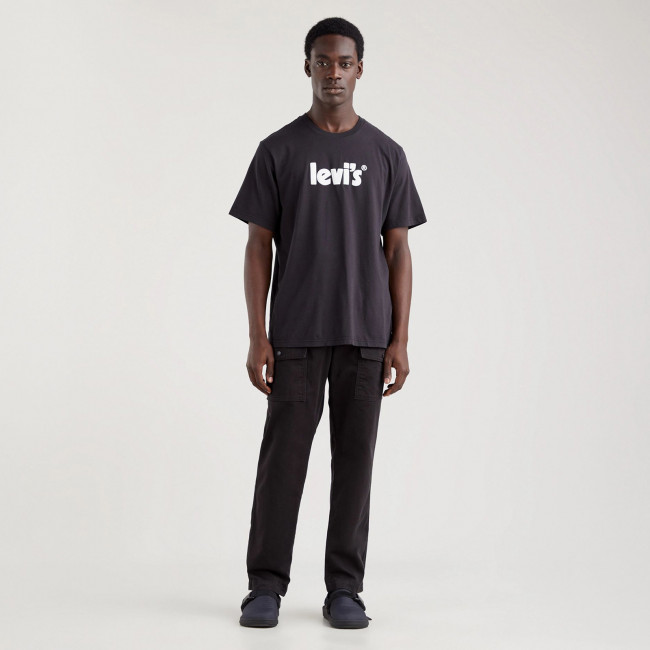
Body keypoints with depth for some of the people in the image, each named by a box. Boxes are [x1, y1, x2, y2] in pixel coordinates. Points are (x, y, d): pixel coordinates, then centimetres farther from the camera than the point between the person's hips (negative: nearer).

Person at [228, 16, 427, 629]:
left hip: (365, 337, 2)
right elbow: (258, 247, 1)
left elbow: (397, 250, 5)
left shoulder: (385, 154, 7)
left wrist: (399, 340, -2)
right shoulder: (278, 150, 2)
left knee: (354, 461, 6)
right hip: (296, 337, -1)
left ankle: (343, 588, 15)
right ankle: (266, 584, 12)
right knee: (282, 459, 1)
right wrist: (257, 338, -6)